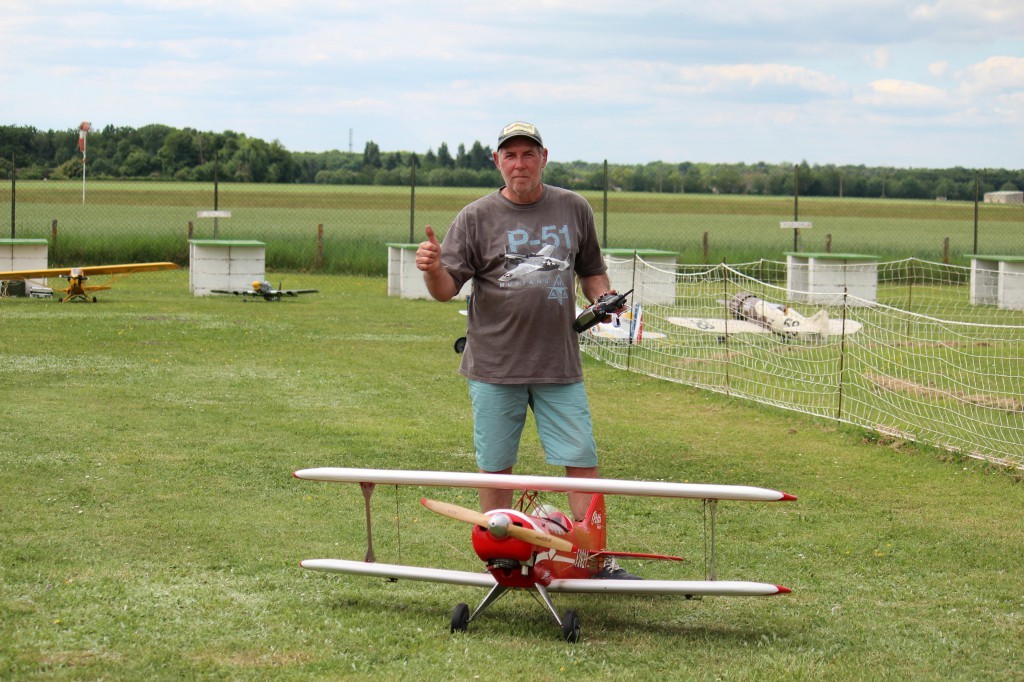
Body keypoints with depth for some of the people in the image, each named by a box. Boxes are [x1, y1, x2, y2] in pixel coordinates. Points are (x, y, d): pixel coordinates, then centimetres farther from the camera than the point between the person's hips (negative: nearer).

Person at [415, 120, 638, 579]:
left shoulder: (574, 210, 9)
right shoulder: (475, 218, 1)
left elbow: (591, 271, 22)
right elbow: (447, 290, -2)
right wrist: (433, 269, -23)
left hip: (560, 366, 2)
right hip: (494, 368, -1)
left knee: (583, 461, -2)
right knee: (495, 467, 6)